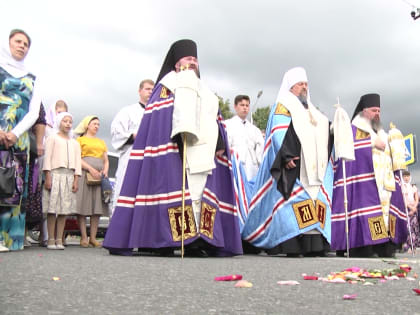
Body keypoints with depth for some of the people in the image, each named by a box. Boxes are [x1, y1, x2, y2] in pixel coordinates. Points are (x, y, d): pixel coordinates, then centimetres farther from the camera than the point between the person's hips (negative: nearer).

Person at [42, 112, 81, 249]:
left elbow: (77, 162, 13)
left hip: (69, 176, 3)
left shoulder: (74, 143, 21)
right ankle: (51, 240, -4)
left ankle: (59, 240, 1)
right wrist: (47, 177, -9)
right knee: (52, 208, -6)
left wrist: (76, 180, 2)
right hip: (55, 174, -3)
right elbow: (47, 157, 1)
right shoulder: (52, 138, 11)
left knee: (64, 208, -1)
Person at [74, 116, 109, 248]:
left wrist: (105, 171, 1)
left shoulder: (101, 142, 27)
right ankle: (84, 237, -9)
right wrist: (90, 169, -14)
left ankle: (93, 237, 0)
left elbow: (106, 160, 22)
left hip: (99, 176, 5)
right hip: (84, 173, -5)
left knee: (97, 207, -2)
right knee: (83, 206, -9)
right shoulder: (81, 139, 10)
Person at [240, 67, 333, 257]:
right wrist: (287, 156, -23)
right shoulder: (283, 106, 1)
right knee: (293, 201, -13)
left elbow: (324, 133, 30)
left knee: (317, 201, 2)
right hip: (293, 166, -8)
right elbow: (278, 134, -12)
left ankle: (315, 244, 3)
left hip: (312, 168, 8)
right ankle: (292, 246, -13)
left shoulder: (311, 111, 26)